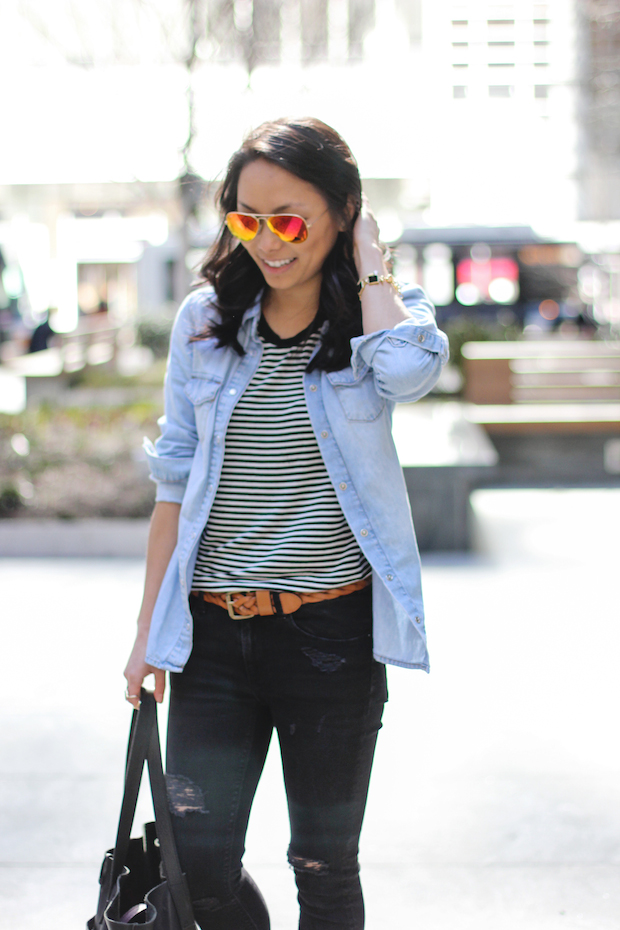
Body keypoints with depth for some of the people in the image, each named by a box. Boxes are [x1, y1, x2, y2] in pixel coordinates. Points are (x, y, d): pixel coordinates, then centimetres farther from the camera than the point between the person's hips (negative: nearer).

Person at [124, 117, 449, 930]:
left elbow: (409, 371, -28)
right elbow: (176, 481, 8)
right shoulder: (206, 320, 4)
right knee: (199, 863, 1)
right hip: (214, 629, 2)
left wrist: (368, 260, -11)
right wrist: (149, 628, 7)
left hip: (334, 628, -2)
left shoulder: (379, 316, -2)